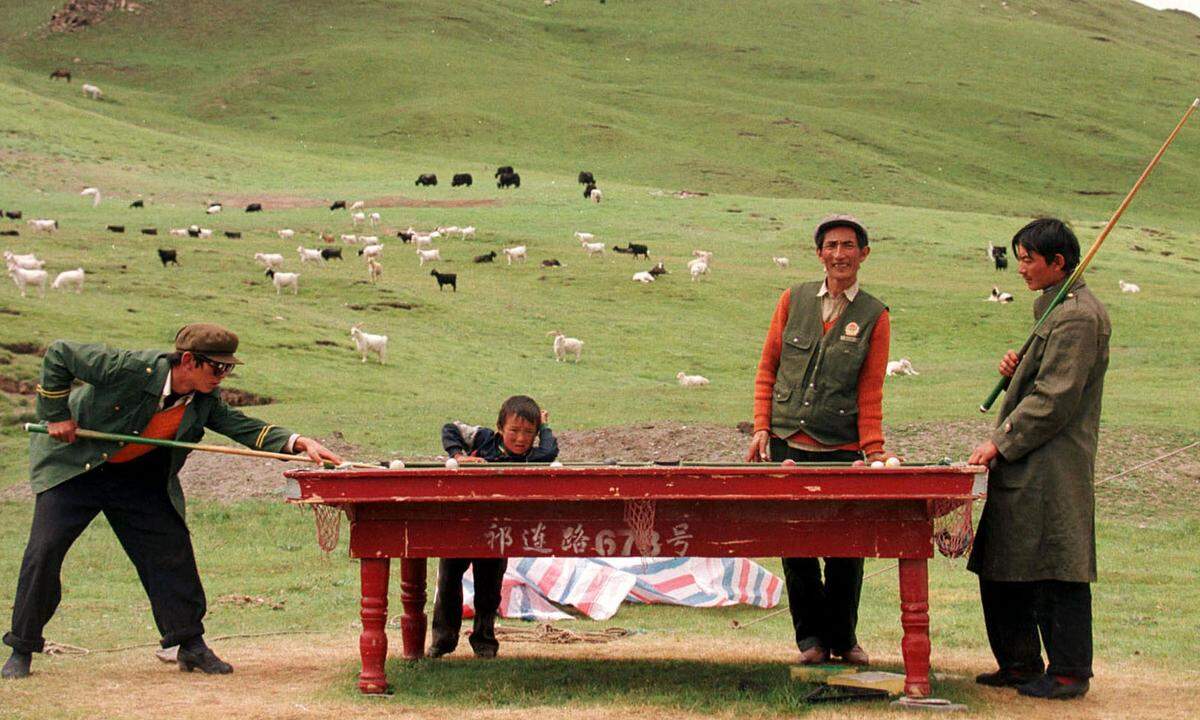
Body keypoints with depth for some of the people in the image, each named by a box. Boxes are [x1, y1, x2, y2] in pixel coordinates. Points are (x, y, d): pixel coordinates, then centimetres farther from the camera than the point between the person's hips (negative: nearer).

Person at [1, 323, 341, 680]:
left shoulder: (205, 401, -12)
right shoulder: (130, 368, -29)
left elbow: (241, 426, -13)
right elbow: (58, 353, -22)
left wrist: (297, 442, -29)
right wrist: (57, 415, -21)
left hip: (137, 478, 5)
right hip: (72, 467, -5)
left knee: (172, 550, -2)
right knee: (44, 551, -9)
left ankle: (191, 646, 8)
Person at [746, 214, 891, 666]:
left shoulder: (874, 316, 3)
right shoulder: (794, 299, 7)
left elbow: (870, 391, 0)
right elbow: (767, 369, 10)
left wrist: (874, 451, -10)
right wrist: (761, 427, 0)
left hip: (842, 449, -1)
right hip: (787, 444, 2)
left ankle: (843, 639, 19)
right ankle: (811, 637, 18)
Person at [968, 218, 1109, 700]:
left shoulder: (1078, 316, -14)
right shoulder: (1058, 308, 18)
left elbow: (1056, 397, -19)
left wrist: (1001, 443, -16)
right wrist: (1017, 370, 6)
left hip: (1053, 472, -10)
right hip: (1026, 468, 10)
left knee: (1055, 571, -4)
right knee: (999, 568, 13)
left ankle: (1068, 671, 3)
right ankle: (1019, 664, 21)